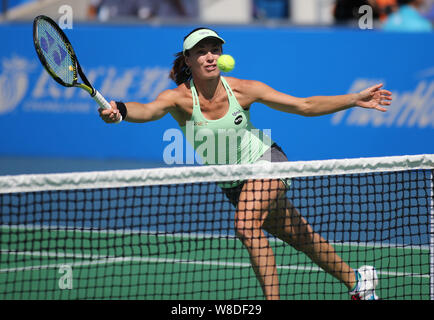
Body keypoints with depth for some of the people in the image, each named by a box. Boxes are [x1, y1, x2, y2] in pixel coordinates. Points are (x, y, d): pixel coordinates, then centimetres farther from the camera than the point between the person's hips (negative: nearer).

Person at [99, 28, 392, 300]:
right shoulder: (179, 97, -20)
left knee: (246, 226, -28)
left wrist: (356, 99, -13)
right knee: (299, 236, 13)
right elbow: (148, 110, -42)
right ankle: (356, 280, 34)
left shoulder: (243, 90, -18)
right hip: (233, 183, 3)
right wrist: (120, 111, -65)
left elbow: (305, 105, -9)